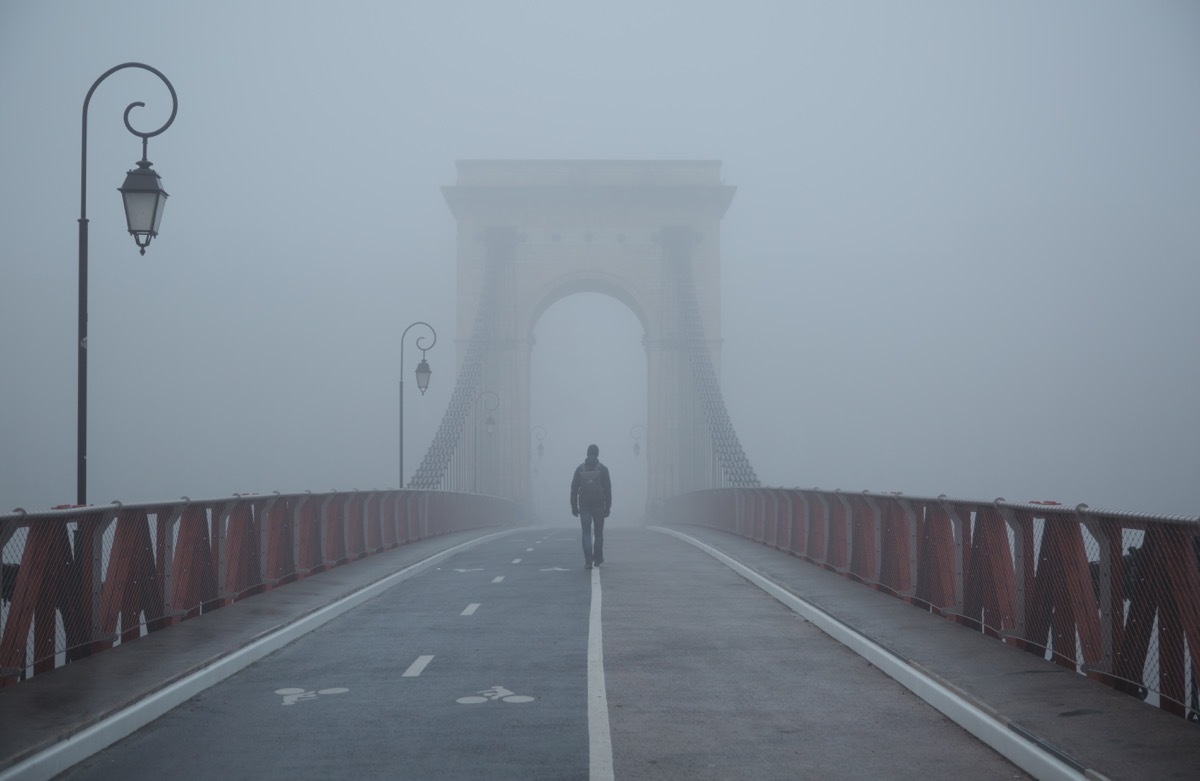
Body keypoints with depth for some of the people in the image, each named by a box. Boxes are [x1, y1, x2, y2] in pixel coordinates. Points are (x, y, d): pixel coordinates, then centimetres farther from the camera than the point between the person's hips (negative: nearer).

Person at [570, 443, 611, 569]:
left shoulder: (580, 469, 2)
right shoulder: (603, 469, -3)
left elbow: (574, 488, 1)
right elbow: (608, 490, -5)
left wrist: (574, 506, 6)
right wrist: (608, 507, 0)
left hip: (584, 506, 1)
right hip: (599, 506, -1)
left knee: (586, 534, 1)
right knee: (598, 533, 14)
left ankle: (588, 561, -10)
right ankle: (597, 559, 20)